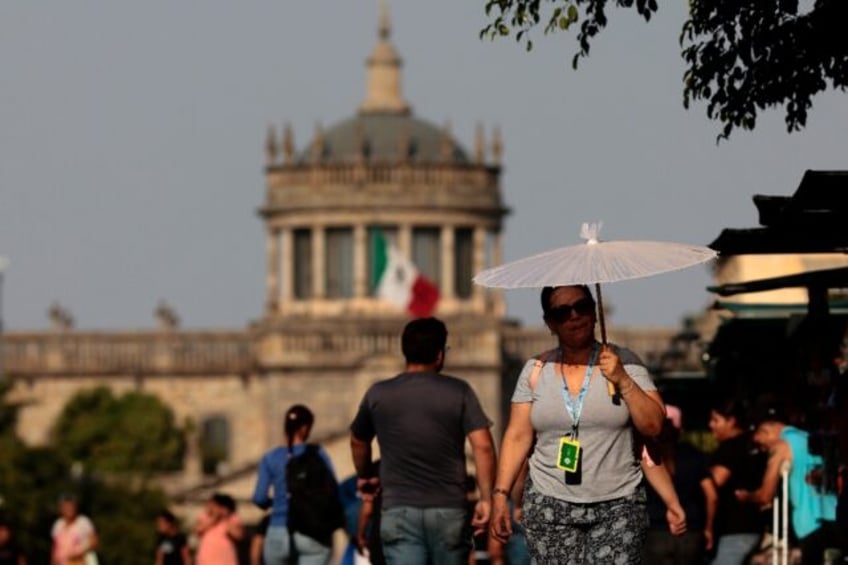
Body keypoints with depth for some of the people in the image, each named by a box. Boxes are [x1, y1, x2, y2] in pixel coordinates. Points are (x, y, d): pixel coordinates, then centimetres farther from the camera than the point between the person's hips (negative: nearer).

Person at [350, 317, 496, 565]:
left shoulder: (378, 394, 5)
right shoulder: (458, 391, -2)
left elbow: (358, 441, 21)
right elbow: (482, 446, -11)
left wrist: (365, 478, 39)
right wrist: (486, 498, -7)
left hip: (399, 512, 0)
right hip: (448, 510, 0)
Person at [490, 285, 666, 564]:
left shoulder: (624, 363, 4)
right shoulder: (535, 371, 7)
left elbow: (653, 426, -2)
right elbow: (517, 437, 8)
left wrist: (623, 381, -12)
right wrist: (501, 494, 1)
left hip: (617, 507, -1)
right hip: (549, 506, 1)